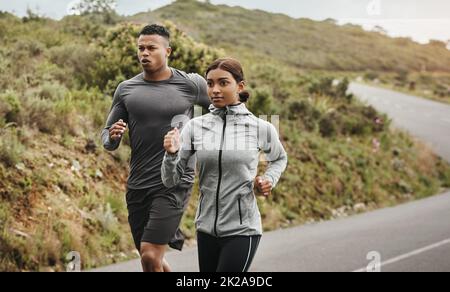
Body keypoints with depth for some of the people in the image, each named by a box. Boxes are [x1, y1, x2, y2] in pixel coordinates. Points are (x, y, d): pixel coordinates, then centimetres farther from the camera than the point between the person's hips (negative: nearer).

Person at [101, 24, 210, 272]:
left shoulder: (191, 85, -3)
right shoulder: (126, 89, 6)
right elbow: (107, 141, 10)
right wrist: (112, 136, -13)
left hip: (174, 184, -4)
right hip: (137, 186, 4)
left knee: (150, 257, -14)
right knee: (151, 259, 12)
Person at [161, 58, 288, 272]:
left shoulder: (261, 128, -6)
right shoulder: (195, 127, -2)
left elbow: (280, 159, 17)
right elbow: (170, 181, -1)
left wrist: (269, 180, -2)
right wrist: (171, 154, -20)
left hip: (242, 230, -3)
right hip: (206, 228, 4)